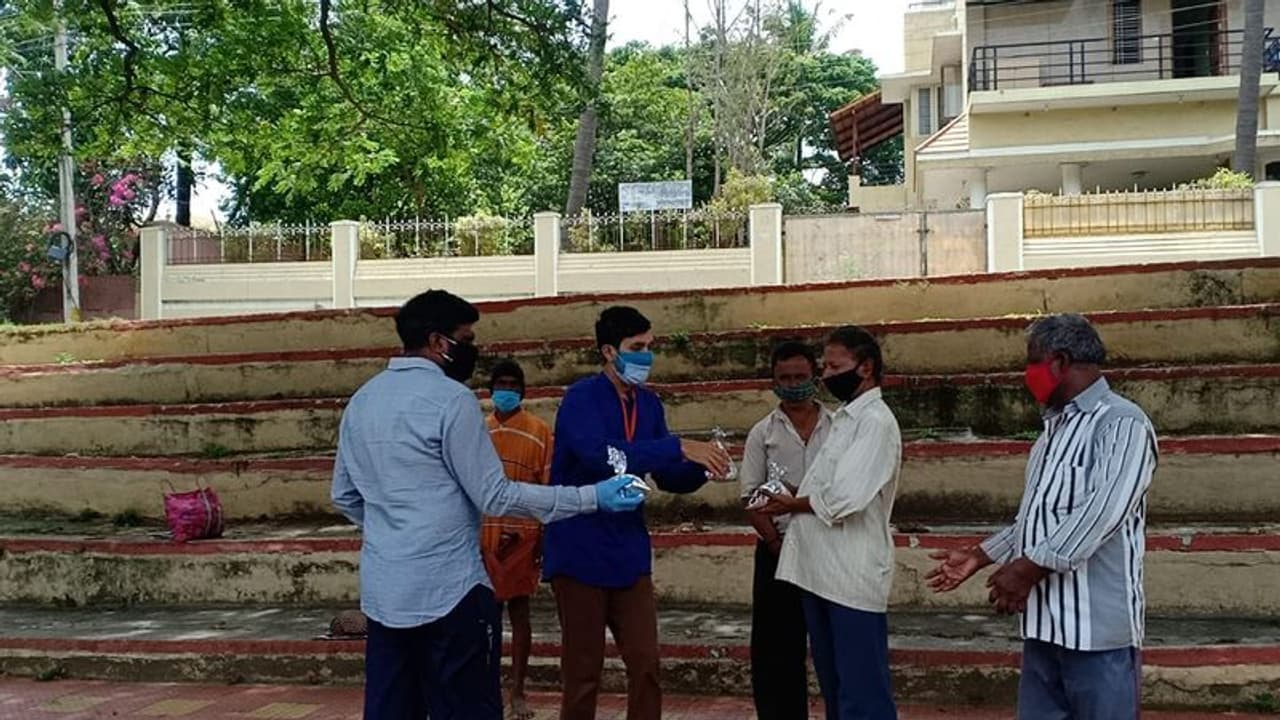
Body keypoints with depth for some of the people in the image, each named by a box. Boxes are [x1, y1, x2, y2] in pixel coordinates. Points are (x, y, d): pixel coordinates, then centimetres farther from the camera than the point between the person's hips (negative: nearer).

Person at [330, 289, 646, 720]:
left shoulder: (361, 401, 11)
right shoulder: (450, 398, -12)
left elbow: (344, 496, 18)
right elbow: (496, 497, -13)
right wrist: (592, 498, -10)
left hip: (381, 590, 8)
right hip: (447, 589, -8)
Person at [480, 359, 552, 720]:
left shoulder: (539, 431, -1)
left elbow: (547, 488, -2)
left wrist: (544, 540, -6)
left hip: (522, 535, -2)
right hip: (483, 535, 3)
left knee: (519, 612, 4)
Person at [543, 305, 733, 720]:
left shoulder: (649, 404, 8)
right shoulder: (582, 398, -12)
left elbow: (668, 478, 12)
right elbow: (600, 456, -31)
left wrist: (702, 466, -10)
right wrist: (680, 448, -33)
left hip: (629, 553, 6)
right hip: (581, 552, -6)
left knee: (645, 666, 6)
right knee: (583, 673, 3)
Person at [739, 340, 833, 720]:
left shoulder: (838, 427, 4)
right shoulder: (762, 433, 3)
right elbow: (752, 498, 1)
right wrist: (778, 546, -8)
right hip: (779, 551, 0)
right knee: (777, 646, 4)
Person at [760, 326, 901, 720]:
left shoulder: (875, 421, -13)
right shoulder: (845, 418, 16)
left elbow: (844, 498, -22)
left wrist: (793, 504, -6)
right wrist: (794, 503, -2)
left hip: (853, 575, -9)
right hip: (820, 570, 9)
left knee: (862, 688, -2)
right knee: (833, 682, 18)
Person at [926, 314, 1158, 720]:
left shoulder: (1121, 423, -11)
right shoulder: (1055, 429, 19)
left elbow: (1104, 510, -23)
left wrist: (1029, 567, -22)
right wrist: (980, 556, 17)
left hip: (1098, 625, -8)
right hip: (1044, 620, 9)